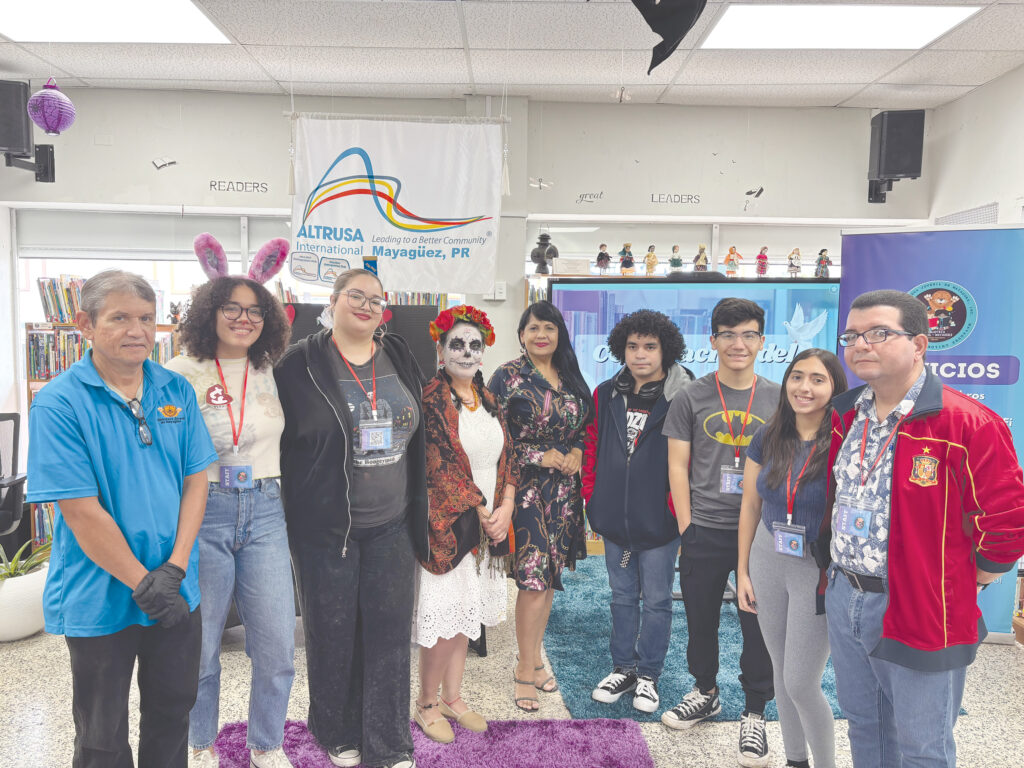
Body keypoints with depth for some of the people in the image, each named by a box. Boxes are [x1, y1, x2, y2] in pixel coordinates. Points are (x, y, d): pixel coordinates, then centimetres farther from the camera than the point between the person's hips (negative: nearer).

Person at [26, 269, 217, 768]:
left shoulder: (176, 391, 1)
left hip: (177, 593, 4)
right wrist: (141, 582, -16)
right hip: (100, 598, -4)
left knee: (172, 712, 21)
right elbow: (81, 511, -17)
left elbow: (196, 480, 0)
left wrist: (175, 566, -11)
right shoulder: (58, 403, -14)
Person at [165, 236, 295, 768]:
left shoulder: (272, 372, 6)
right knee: (199, 644, 9)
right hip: (203, 512, -2)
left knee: (277, 645, 4)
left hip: (264, 514, 3)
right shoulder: (181, 375, -3)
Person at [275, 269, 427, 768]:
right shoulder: (300, 364, -6)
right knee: (333, 634, 11)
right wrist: (281, 519, -3)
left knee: (390, 632, 9)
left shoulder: (401, 358, 7)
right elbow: (277, 441, -2)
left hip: (392, 526, 3)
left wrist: (418, 511, 13)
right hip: (325, 528, -3)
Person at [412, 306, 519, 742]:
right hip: (447, 525, -6)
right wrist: (482, 514, -13)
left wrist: (505, 508, -5)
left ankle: (452, 698, 30)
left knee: (465, 617, 15)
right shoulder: (430, 400, -9)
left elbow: (506, 457, 10)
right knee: (444, 618, -1)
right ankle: (427, 703, 20)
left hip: (487, 528, 6)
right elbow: (441, 466, -15)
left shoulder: (488, 400, 11)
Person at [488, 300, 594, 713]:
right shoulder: (507, 376, -7)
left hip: (563, 490, 6)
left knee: (549, 573, 12)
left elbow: (584, 427, 18)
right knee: (534, 578, -6)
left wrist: (577, 452, -3)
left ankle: (533, 657, 28)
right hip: (527, 489, -6)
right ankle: (525, 670, 11)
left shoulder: (570, 377, 11)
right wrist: (541, 457, -14)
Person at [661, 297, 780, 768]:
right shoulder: (692, 398, 1)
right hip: (704, 531, 0)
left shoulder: (778, 399, 4)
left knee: (759, 623, 6)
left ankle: (755, 714, 25)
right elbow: (678, 465, 1)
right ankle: (705, 692, 37)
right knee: (700, 618, 13)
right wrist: (686, 526, -4)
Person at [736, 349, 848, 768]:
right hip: (767, 562, 5)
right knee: (781, 674, 17)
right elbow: (750, 505, 5)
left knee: (801, 684, 1)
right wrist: (743, 571, 6)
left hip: (821, 571, -4)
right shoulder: (768, 438, -1)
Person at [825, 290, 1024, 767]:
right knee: (863, 729, 23)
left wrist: (957, 586, -6)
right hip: (843, 599, 6)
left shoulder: (968, 424, -17)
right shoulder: (844, 416, 4)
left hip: (919, 615, -6)